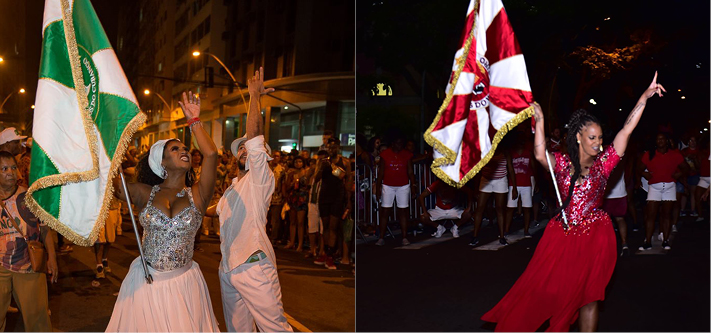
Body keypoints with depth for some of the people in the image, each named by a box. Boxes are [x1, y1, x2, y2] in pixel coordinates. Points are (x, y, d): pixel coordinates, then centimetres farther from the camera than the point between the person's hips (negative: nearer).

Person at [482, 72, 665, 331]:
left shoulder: (603, 163, 0)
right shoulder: (562, 162, 1)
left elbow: (627, 130, -5)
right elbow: (541, 155, -19)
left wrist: (645, 97, -10)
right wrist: (539, 122, -22)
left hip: (594, 237, 0)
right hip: (563, 234, 0)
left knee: (589, 296, 8)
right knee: (544, 289, 6)